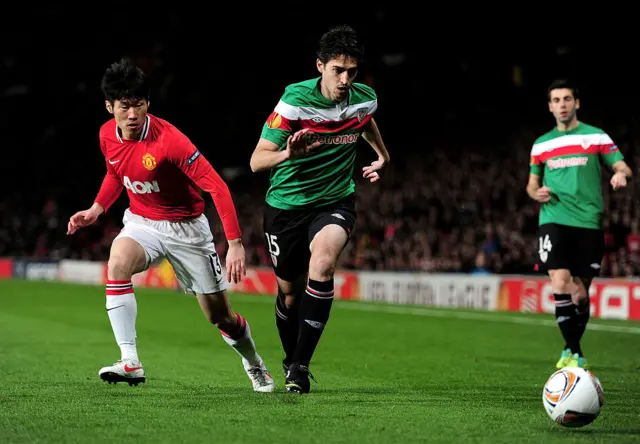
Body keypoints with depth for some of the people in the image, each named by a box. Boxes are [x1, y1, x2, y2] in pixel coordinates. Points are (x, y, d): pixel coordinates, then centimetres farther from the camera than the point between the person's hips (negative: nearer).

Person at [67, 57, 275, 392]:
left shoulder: (169, 140, -27)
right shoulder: (107, 135, -8)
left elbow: (217, 187, -28)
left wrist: (235, 244, -34)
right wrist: (97, 209, 2)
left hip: (186, 226, -4)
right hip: (141, 222, 4)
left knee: (220, 317, 3)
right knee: (118, 261, -31)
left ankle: (254, 366, 35)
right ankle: (130, 363, -30)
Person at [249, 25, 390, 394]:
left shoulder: (366, 99, -8)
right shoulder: (295, 101, -19)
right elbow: (257, 161, -23)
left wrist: (382, 156, 24)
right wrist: (287, 153, -41)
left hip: (335, 201, 1)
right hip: (287, 203, -1)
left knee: (322, 263, -29)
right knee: (290, 292, 11)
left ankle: (301, 367, -22)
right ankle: (291, 361, 41)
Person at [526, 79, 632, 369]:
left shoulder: (597, 137, 6)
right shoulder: (541, 145, 14)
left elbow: (623, 167, 2)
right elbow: (532, 184, 22)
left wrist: (621, 174, -22)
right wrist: (536, 193, -1)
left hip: (588, 223, 0)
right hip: (553, 221, 0)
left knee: (581, 292, 5)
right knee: (560, 282, -19)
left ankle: (571, 351, 25)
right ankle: (575, 352, -14)